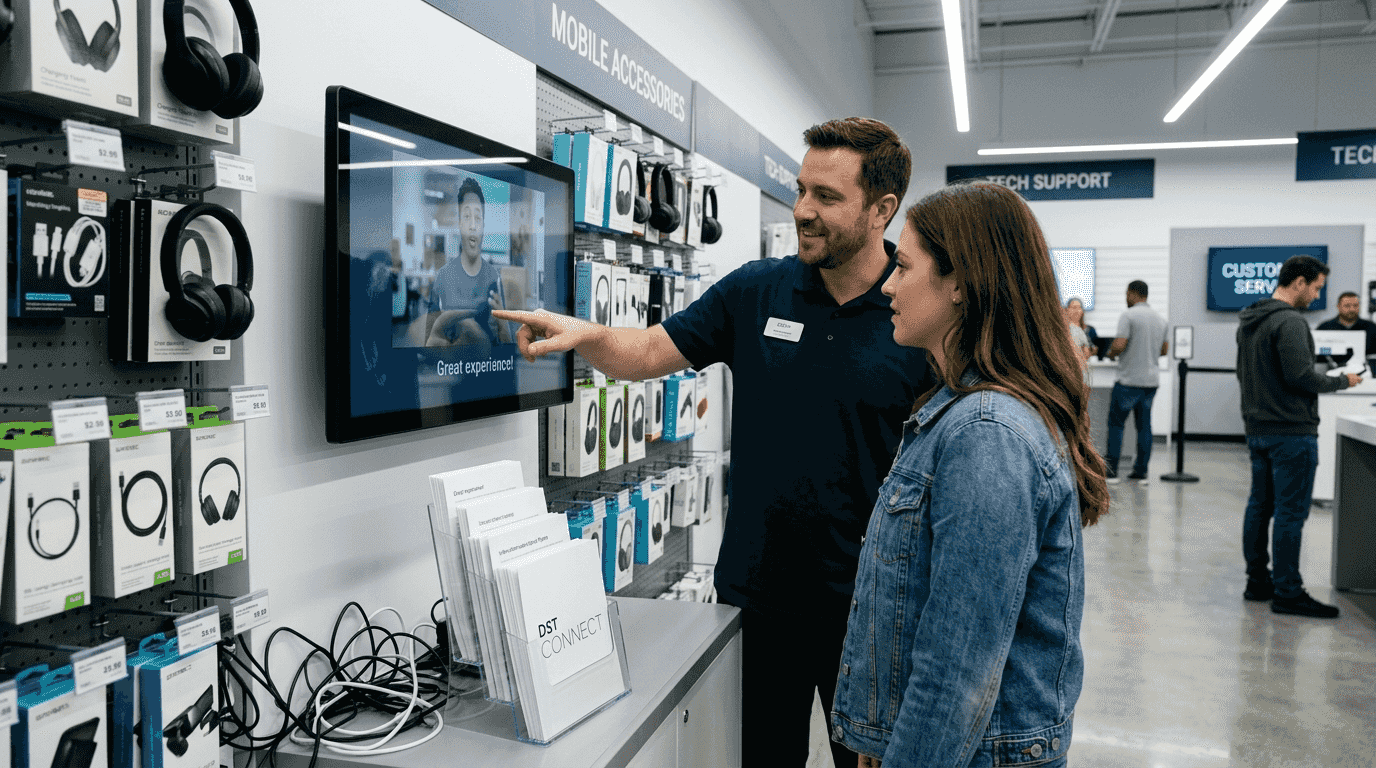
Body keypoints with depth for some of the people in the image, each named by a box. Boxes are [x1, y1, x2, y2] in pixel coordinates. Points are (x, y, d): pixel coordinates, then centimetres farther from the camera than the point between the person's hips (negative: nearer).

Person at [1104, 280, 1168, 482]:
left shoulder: (1128, 315, -11)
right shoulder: (1160, 319, 12)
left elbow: (1119, 345, -19)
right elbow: (1164, 349, 19)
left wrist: (1111, 353, 1)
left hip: (1129, 380, -6)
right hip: (1152, 380, 6)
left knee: (1116, 423, 1)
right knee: (1144, 424, 10)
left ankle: (1111, 471, 0)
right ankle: (1141, 471, 12)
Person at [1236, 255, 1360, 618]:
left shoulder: (1248, 321, 13)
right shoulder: (1290, 322, -17)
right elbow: (1301, 376, -22)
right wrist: (1342, 381, -6)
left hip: (1257, 428, 10)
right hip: (1291, 431, -9)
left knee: (1259, 506, 13)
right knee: (1290, 512, -4)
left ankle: (1257, 581, 20)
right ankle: (1287, 593, 2)